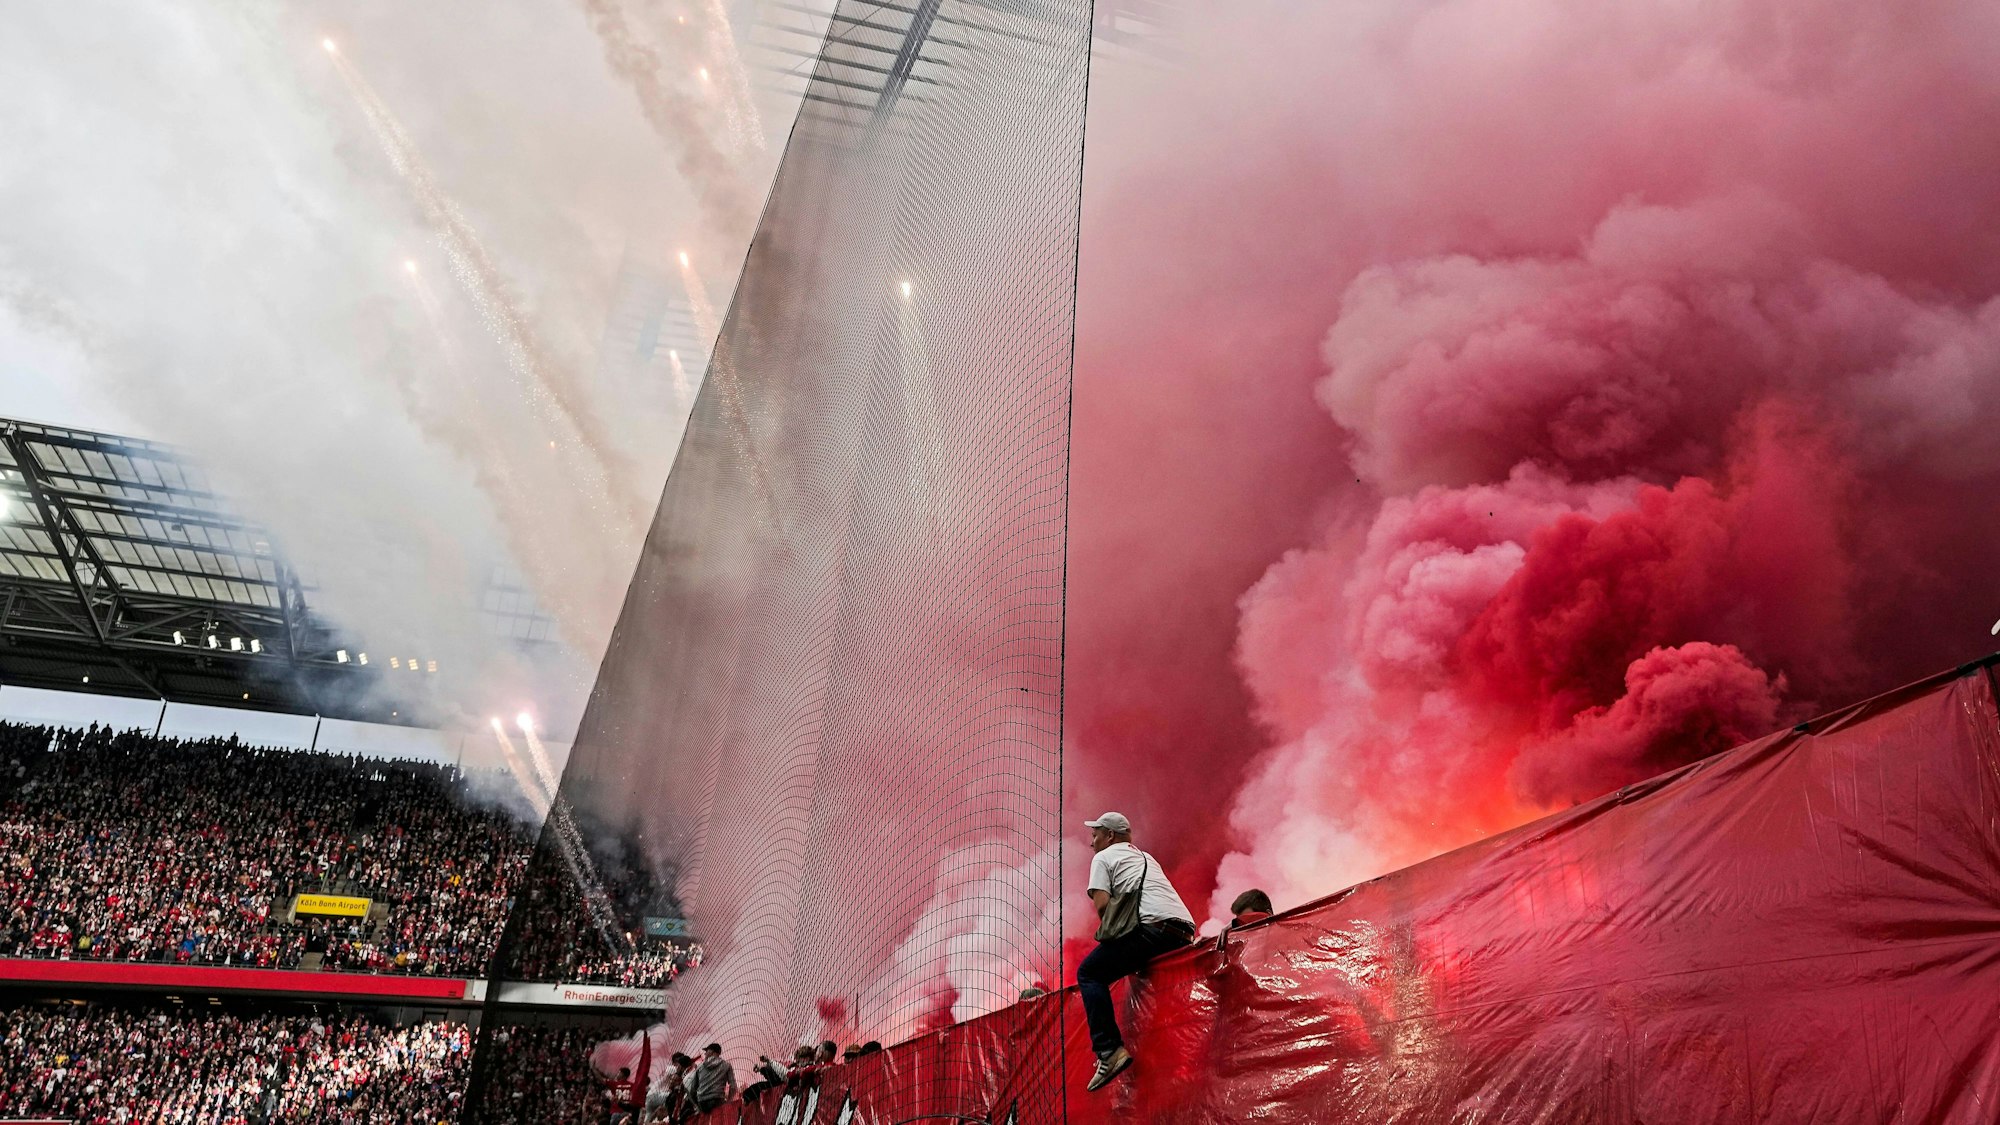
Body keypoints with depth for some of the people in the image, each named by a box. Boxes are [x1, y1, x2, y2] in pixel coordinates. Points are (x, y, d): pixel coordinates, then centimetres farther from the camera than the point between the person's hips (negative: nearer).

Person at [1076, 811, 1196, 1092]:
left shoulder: (1104, 857, 13)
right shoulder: (1146, 857, 35)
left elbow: (1102, 905, -2)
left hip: (1154, 927, -8)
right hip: (1184, 933, 8)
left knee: (1089, 973, 1)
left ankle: (1109, 1050, -15)